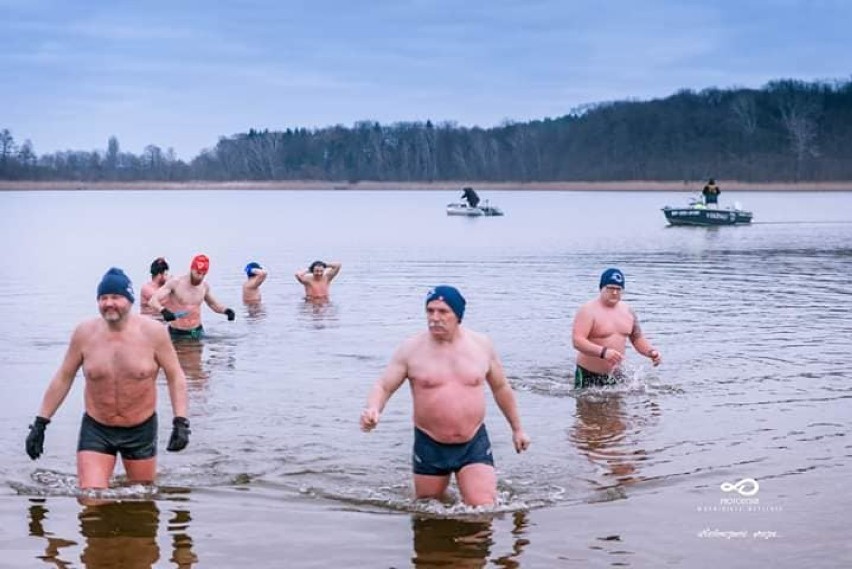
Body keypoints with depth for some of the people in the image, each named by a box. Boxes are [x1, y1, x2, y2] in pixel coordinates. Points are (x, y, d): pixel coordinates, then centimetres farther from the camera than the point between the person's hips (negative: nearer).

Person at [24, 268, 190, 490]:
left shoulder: (152, 332, -10)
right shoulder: (84, 333, -6)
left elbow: (175, 376, -3)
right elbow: (63, 378, 3)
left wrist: (180, 422, -13)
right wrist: (40, 423, 3)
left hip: (141, 429, 0)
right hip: (96, 429, 0)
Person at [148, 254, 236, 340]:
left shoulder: (204, 286, 4)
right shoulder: (175, 283, -10)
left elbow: (213, 303, 24)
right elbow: (153, 301, -17)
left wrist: (226, 310, 3)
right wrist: (163, 311, -38)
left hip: (197, 332, 4)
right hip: (177, 333, -4)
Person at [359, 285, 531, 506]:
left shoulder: (481, 345, 1)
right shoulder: (411, 349, -6)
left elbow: (501, 388, 14)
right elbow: (383, 386, -5)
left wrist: (517, 428, 19)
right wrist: (373, 410, -28)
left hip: (474, 445, 0)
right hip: (430, 446, 0)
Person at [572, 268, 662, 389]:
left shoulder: (627, 311, 8)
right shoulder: (588, 311, -12)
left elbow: (637, 338, 18)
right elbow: (577, 341, -23)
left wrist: (650, 351, -4)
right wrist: (603, 352, -36)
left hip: (616, 374, 5)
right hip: (589, 375, -5)